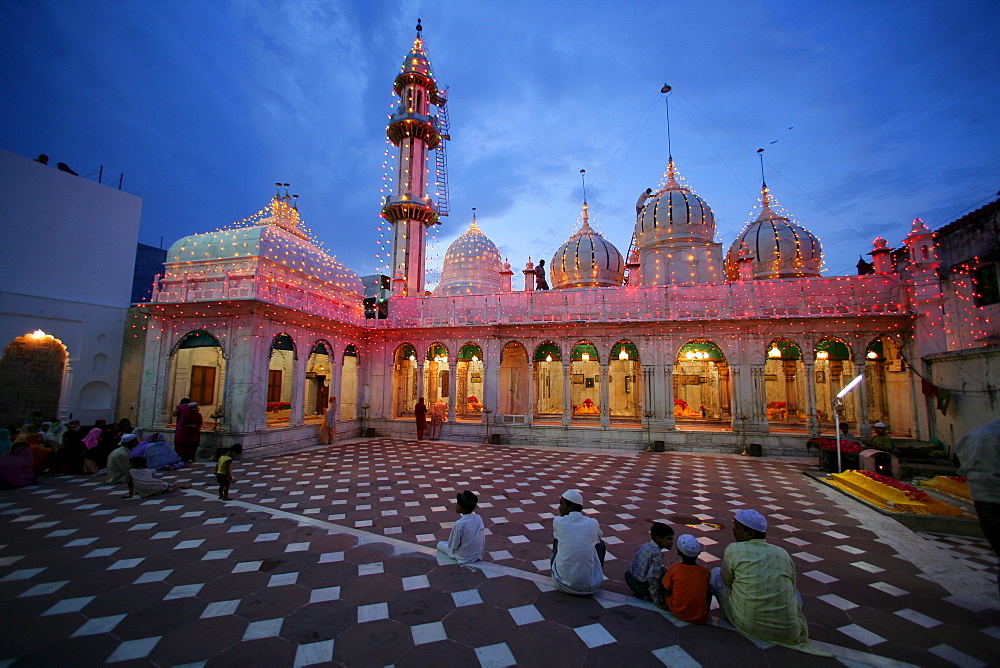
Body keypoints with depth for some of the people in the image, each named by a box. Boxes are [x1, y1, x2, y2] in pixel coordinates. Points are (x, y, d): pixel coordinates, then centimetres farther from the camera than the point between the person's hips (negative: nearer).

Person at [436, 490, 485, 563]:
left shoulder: (459, 524, -32)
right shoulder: (479, 518, -15)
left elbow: (453, 546, -19)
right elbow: (483, 540, -4)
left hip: (464, 559, -4)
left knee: (440, 544, 14)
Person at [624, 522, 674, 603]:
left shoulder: (645, 545, 3)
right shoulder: (656, 553, -22)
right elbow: (652, 577, -26)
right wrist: (657, 601, -16)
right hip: (642, 586, -8)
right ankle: (646, 595, -4)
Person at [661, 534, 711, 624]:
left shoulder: (674, 568, -15)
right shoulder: (705, 571, -11)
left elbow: (665, 587, -1)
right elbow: (708, 593, 2)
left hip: (678, 614, -1)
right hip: (701, 617, 1)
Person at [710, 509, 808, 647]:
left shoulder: (734, 550, -9)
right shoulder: (783, 554, 3)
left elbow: (726, 581, 4)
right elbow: (791, 588, 15)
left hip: (746, 625, -4)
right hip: (788, 634, 4)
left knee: (716, 573, 14)